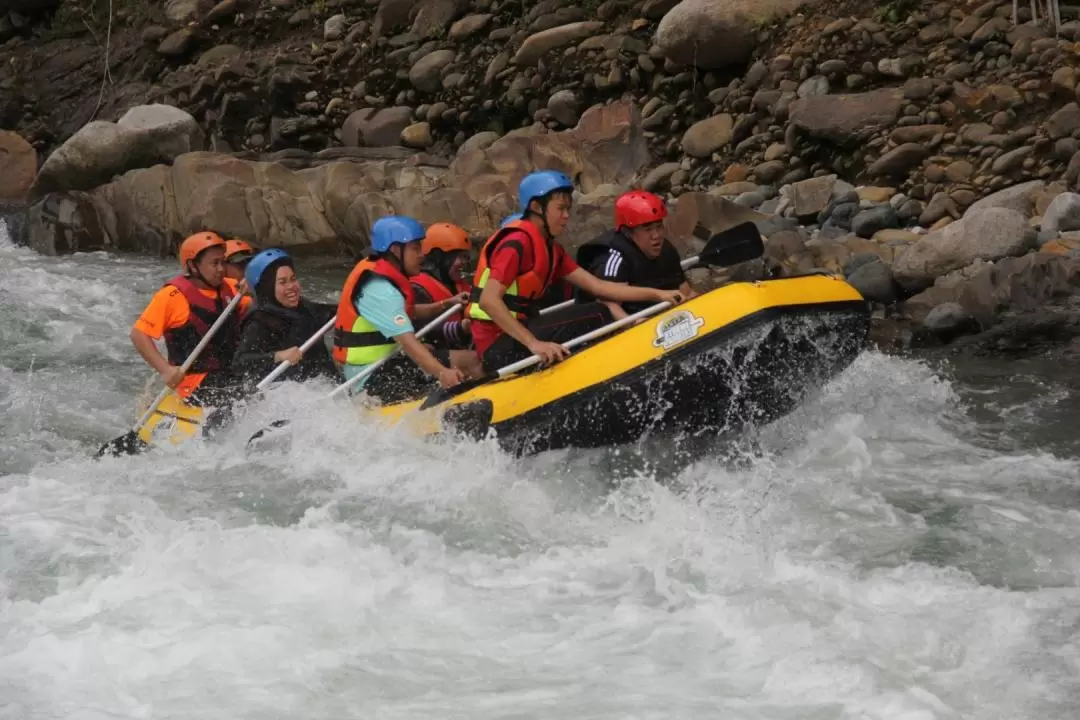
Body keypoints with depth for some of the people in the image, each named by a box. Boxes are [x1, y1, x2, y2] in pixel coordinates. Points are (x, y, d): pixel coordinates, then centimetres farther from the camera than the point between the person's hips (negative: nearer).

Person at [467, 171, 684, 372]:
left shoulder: (551, 249, 14)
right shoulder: (518, 242, -14)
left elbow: (597, 286, 9)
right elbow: (489, 300, -25)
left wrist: (656, 294, 0)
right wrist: (534, 343, -32)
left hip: (515, 336, 10)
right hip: (500, 347, -10)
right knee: (596, 317, -14)